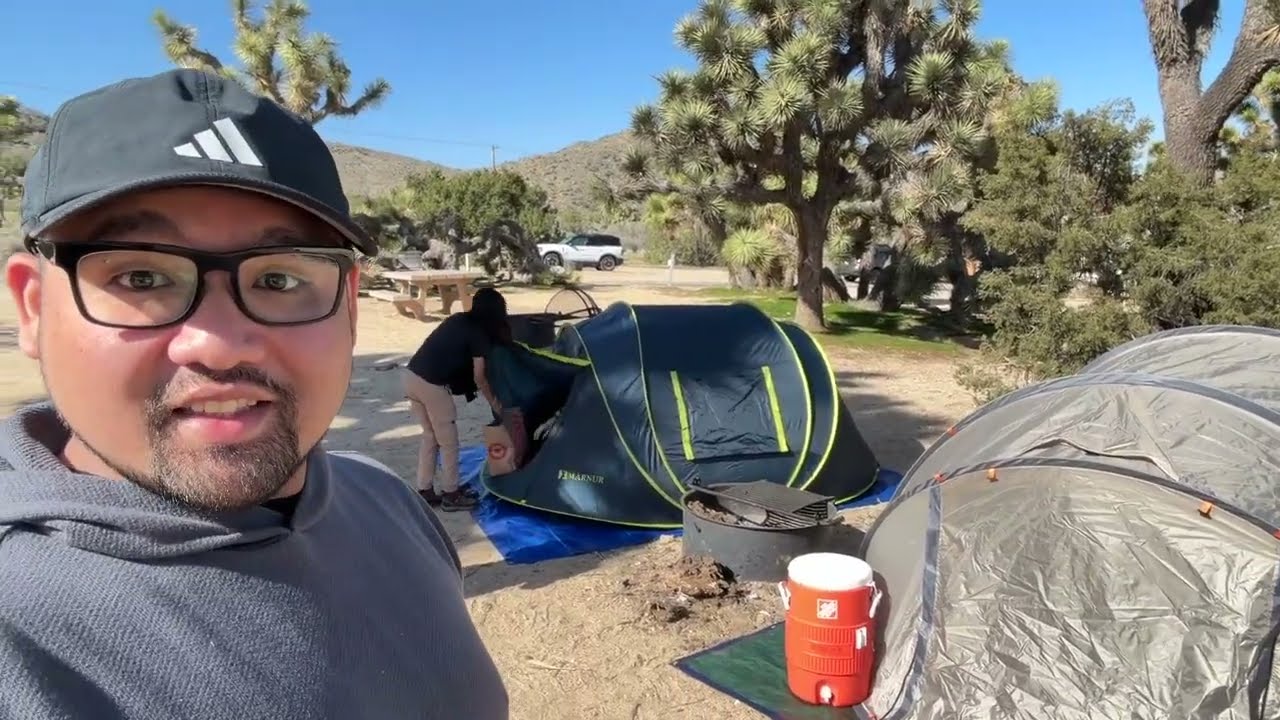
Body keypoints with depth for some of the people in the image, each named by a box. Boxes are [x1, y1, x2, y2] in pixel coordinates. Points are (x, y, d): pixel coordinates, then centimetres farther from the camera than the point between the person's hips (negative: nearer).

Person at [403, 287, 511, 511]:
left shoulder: (457, 319, 18)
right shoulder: (479, 333, -3)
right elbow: (479, 377, -3)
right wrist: (494, 403, 12)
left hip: (411, 376, 8)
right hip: (431, 385, -8)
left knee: (430, 437, 22)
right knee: (448, 442, 9)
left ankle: (425, 491, 28)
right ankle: (451, 495, 20)